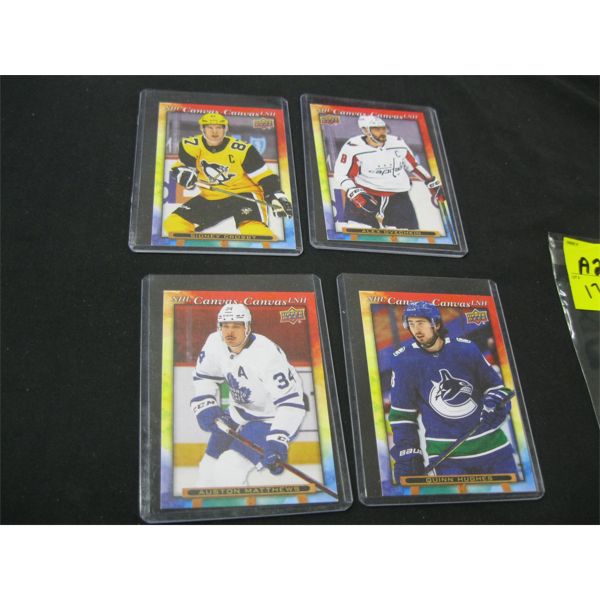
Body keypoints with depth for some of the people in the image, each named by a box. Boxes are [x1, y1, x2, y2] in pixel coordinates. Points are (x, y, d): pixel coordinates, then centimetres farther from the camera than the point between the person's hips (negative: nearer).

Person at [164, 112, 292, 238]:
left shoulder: (242, 150, -16)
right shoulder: (192, 146, -6)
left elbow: (264, 177, -12)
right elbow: (180, 167, 10)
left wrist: (276, 197, -26)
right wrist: (184, 173, -15)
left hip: (243, 194, -5)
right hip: (210, 198, 5)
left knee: (254, 230, -36)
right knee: (173, 224, -4)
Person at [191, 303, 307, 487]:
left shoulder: (267, 354, -31)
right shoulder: (215, 343, -12)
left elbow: (291, 401, -31)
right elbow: (204, 377, 6)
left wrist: (278, 440, -40)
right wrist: (205, 406, -11)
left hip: (271, 420, -7)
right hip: (238, 413, 7)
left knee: (229, 471, -20)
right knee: (209, 467, 13)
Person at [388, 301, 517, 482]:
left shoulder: (466, 348, -2)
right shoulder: (404, 359, -5)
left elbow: (494, 384, 13)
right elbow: (402, 413, 2)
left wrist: (495, 403, -7)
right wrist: (407, 453, -2)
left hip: (491, 445, 2)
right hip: (445, 453, -2)